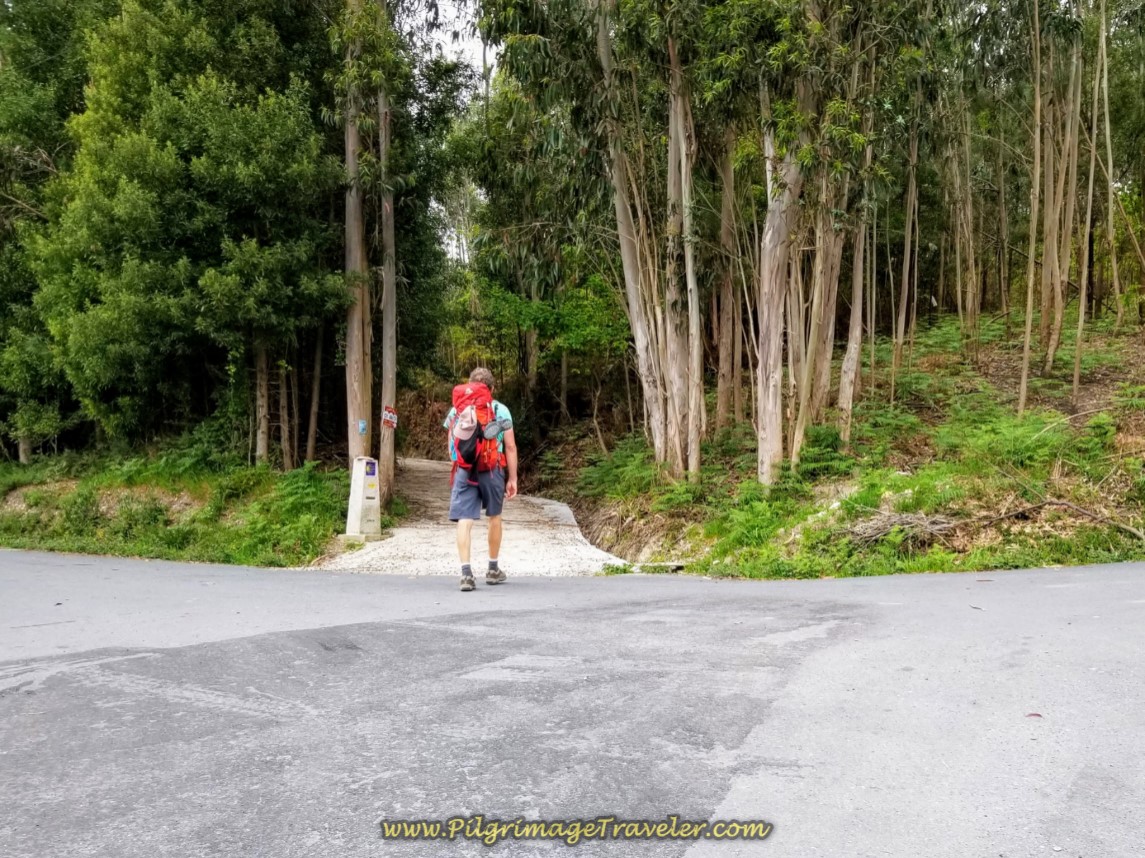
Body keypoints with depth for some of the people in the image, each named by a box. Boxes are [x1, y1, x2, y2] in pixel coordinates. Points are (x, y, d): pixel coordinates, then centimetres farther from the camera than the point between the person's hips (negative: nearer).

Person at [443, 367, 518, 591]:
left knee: (464, 520, -3)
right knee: (494, 517, 17)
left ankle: (466, 572, -14)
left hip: (464, 470, 0)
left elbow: (451, 446, 9)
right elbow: (510, 447, -1)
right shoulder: (501, 411, 2)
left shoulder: (456, 409, 6)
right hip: (492, 470, 0)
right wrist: (512, 478, 4)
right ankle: (493, 569, 28)